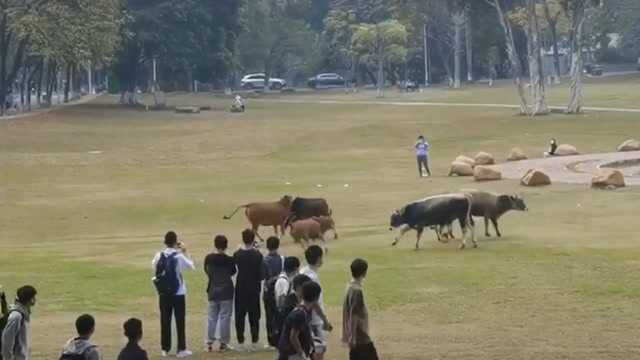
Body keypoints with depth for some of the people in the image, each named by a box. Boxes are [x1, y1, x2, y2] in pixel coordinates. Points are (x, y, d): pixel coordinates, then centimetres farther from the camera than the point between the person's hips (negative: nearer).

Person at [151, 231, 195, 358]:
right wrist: (185, 252, 7)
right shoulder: (179, 257, -13)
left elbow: (154, 265, 17)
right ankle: (181, 349, 2)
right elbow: (191, 266, 0)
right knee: (180, 321, 3)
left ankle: (165, 348, 11)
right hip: (178, 293, -3)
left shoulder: (159, 256, -4)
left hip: (163, 293, 3)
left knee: (165, 320, 8)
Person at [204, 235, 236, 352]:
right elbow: (233, 272, 2)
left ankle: (209, 343, 11)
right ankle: (223, 343, 3)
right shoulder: (229, 260, -13)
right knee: (225, 317, 3)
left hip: (213, 291, 3)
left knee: (212, 317, 11)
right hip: (226, 291, -3)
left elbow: (206, 271, 8)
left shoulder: (208, 258, -5)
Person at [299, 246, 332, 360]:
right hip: (315, 319, -9)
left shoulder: (303, 272, 5)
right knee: (319, 350, -3)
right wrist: (325, 320, -18)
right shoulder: (312, 276, -23)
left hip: (306, 317, 9)